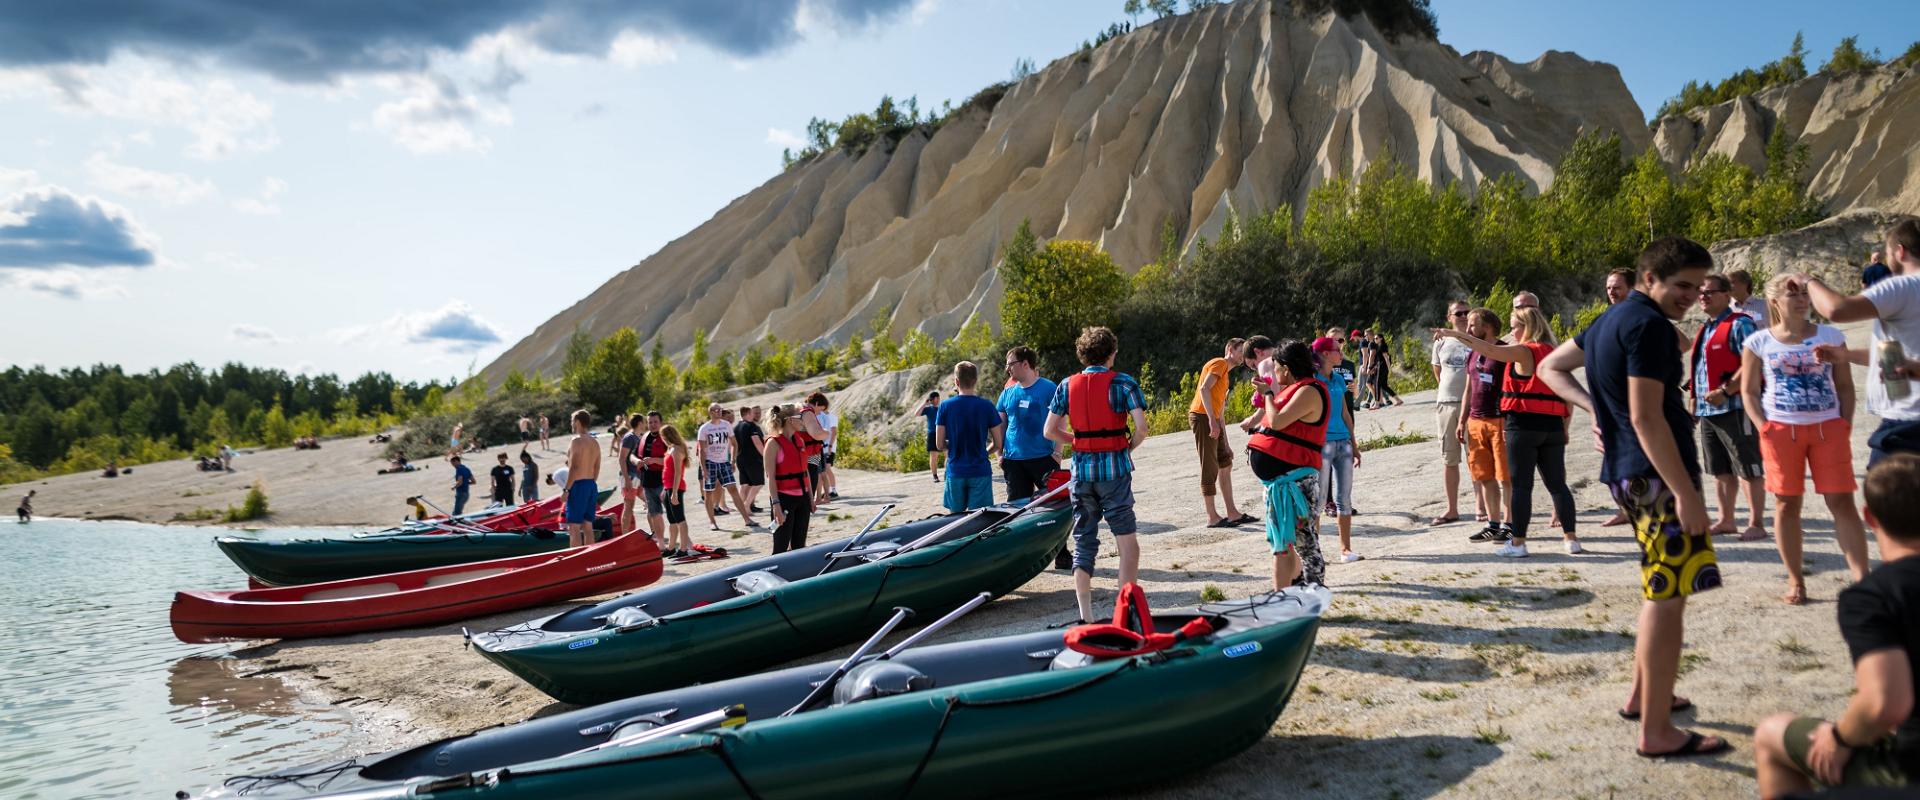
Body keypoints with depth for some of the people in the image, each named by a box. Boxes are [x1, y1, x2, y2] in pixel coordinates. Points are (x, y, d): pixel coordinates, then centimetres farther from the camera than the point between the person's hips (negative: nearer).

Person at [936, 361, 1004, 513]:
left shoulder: (945, 406, -4)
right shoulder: (987, 406, -5)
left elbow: (940, 444, -2)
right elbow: (997, 444, -2)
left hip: (955, 472, 1)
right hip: (980, 471, -1)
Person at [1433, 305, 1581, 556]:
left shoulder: (1524, 352, -7)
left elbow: (1489, 349, -18)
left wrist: (1455, 334, -13)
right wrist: (1564, 429, 19)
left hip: (1523, 425, -7)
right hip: (1552, 427, 7)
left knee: (1521, 485, -2)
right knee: (1557, 484, 10)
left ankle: (1518, 543, 0)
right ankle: (1571, 539, 10)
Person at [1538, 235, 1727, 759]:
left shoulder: (1610, 321, 14)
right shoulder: (1649, 325, -14)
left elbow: (1550, 368, 25)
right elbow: (1646, 418, -21)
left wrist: (1592, 405, 11)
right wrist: (1687, 493, -21)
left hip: (1627, 473, 10)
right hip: (1657, 473, -10)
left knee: (1663, 589, 21)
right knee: (1669, 595, -8)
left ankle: (1643, 696, 30)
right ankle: (1657, 732, -6)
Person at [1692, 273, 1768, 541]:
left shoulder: (1739, 324, -9)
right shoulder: (1704, 329, 18)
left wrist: (1724, 392, -22)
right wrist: (1695, 399, 17)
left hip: (1734, 408, -9)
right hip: (1707, 410, 9)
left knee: (1748, 470, -3)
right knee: (1720, 471, 15)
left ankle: (1755, 524, 1)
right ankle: (1726, 520, 23)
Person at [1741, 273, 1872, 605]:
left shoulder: (1830, 336, 6)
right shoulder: (1760, 342, 2)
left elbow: (1845, 386, 9)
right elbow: (1749, 392, 4)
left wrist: (1845, 425, -2)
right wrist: (1765, 428, -7)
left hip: (1828, 428, 1)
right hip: (1781, 430, -1)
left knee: (1842, 502, -3)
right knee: (1786, 504, 4)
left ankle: (1862, 578, -1)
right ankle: (1795, 581, 13)